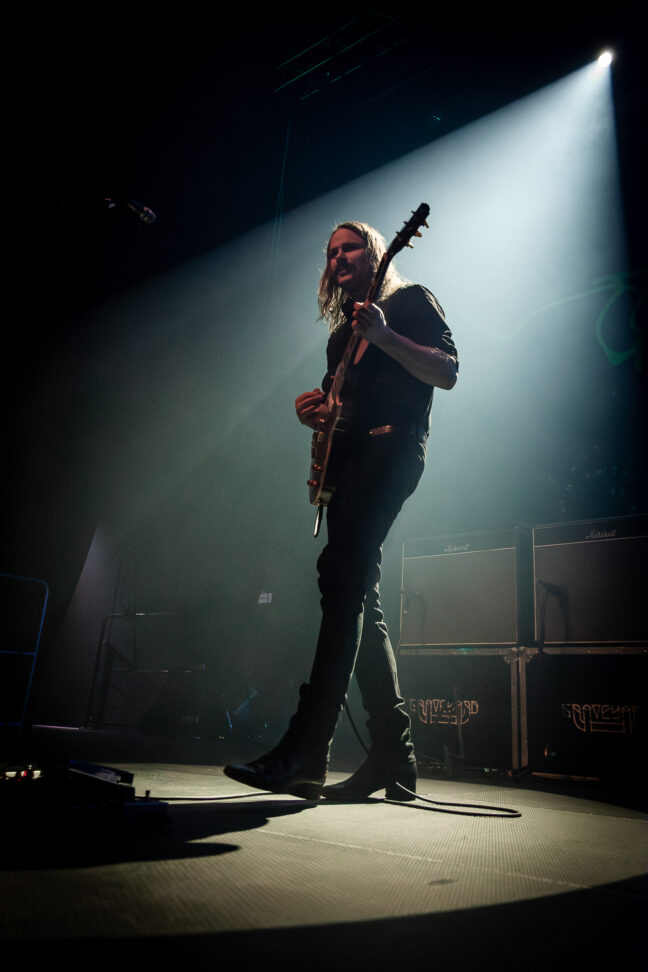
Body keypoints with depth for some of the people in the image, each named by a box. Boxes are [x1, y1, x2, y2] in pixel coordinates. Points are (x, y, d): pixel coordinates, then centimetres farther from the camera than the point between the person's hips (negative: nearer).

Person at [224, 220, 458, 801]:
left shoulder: (410, 301, 9)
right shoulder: (341, 331, 29)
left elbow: (448, 372, -4)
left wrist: (384, 336, -16)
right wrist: (314, 411, 7)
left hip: (392, 446, -8)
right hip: (346, 456, 8)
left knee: (343, 577, -24)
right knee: (359, 599, 1)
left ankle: (305, 753, -25)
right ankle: (395, 758, 6)